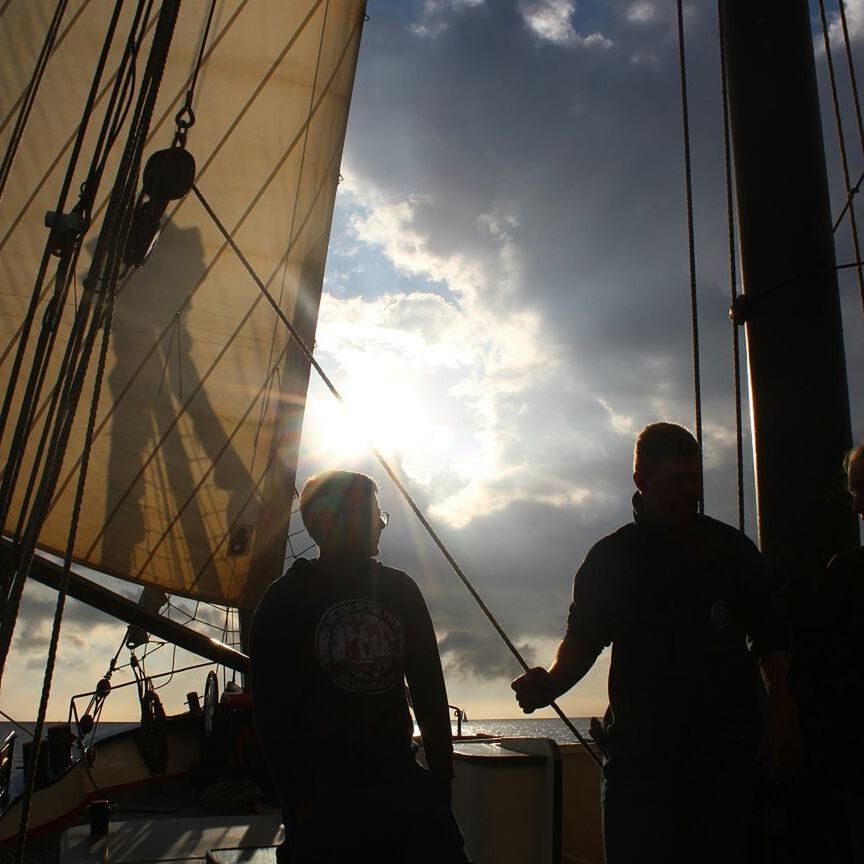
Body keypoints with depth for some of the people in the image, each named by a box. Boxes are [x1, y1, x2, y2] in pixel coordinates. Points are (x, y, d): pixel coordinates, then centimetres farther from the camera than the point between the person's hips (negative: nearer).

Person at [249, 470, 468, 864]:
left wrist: (442, 773, 6)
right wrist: (298, 798, -10)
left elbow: (429, 687, 11)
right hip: (324, 793, -3)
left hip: (402, 782, 4)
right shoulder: (285, 599, -2)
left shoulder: (399, 589, 9)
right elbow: (272, 708, -6)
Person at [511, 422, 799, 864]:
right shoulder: (609, 558, 4)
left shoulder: (732, 548, 6)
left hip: (727, 745, 1)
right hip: (640, 745, 0)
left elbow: (770, 638, 10)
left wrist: (782, 715, -1)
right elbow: (584, 638, 7)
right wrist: (550, 683, -11)